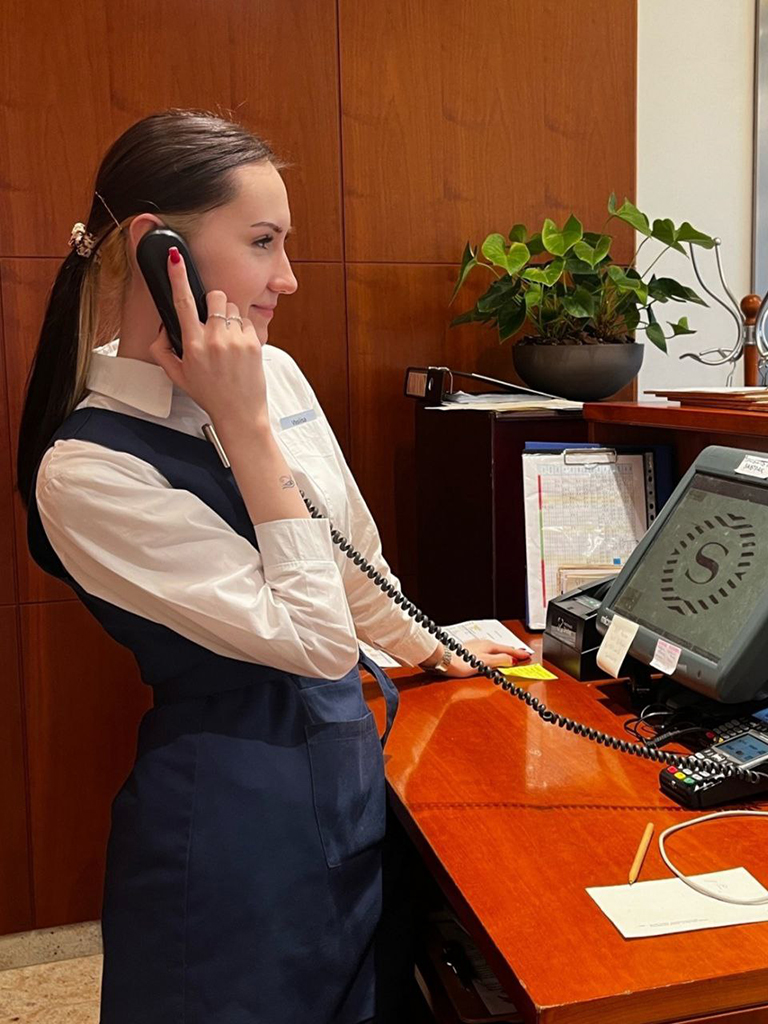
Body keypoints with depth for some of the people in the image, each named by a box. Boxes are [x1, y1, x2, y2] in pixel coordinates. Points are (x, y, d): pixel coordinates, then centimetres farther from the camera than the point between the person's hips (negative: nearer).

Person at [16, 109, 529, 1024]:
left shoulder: (275, 374, -1)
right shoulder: (86, 471, -21)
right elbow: (318, 640, -23)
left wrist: (425, 647, 27)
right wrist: (245, 425, -23)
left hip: (350, 763, 7)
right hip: (238, 803, -6)